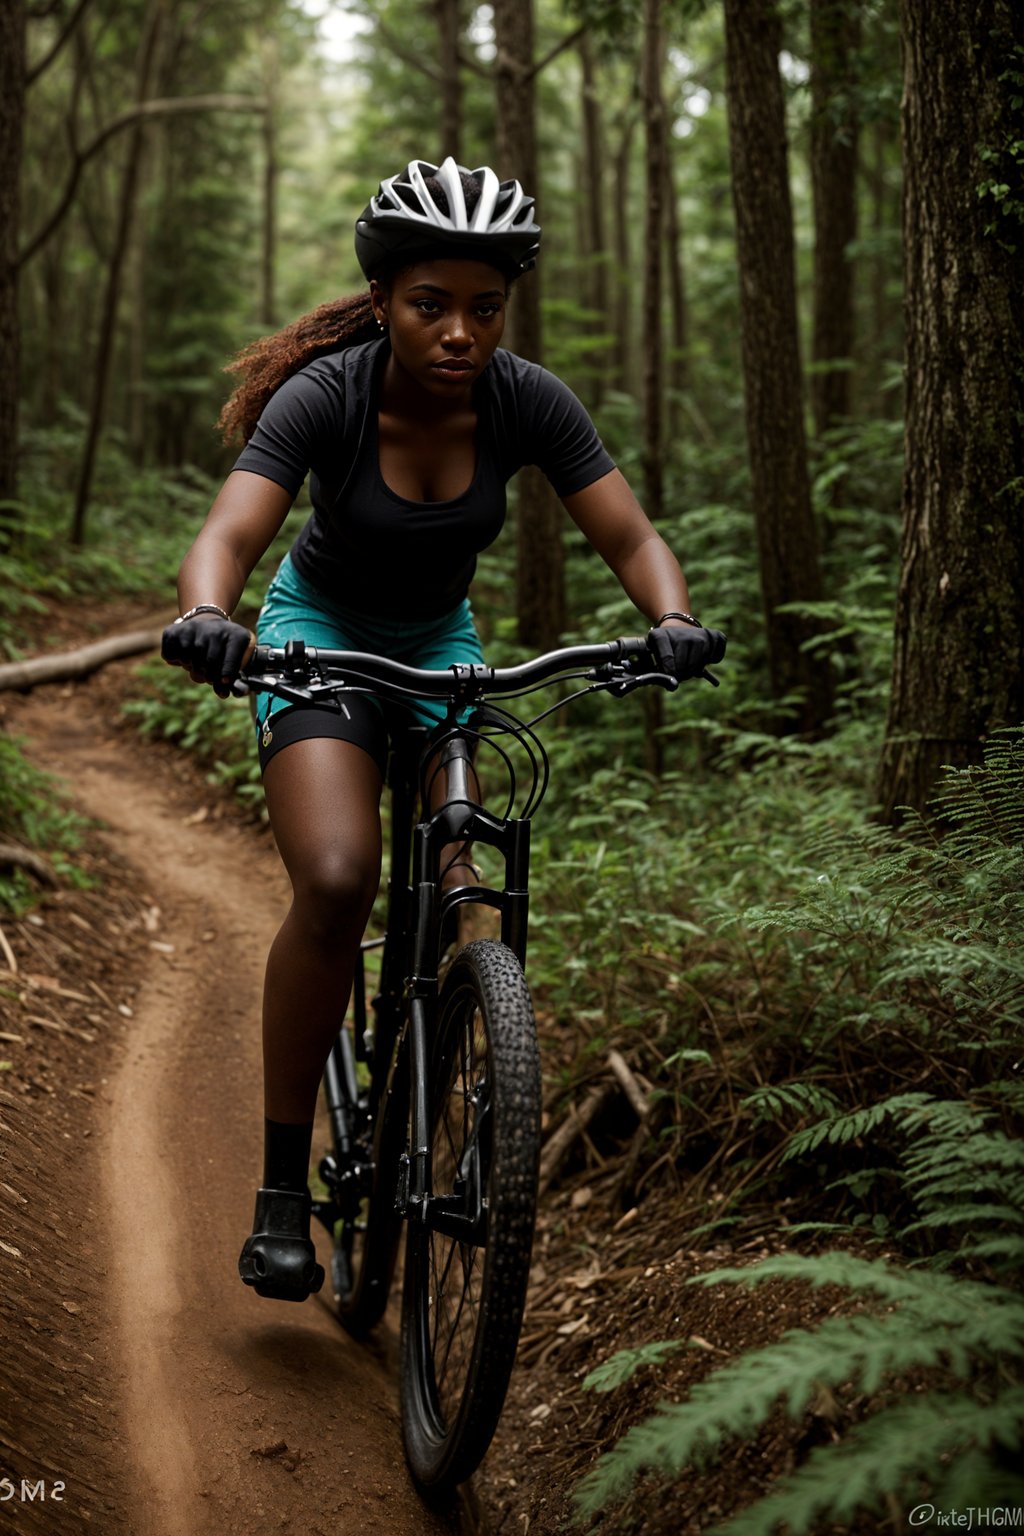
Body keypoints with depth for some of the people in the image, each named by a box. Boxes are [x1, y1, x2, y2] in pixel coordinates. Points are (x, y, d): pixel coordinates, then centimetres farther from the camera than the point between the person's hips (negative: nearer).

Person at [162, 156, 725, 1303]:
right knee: (337, 882, -24)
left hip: (441, 640, 3)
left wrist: (673, 619, -41)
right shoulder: (323, 395, -26)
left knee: (456, 894, -11)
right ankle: (282, 1190, -13)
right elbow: (227, 536, -38)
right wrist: (207, 616, -59)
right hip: (320, 632, -3)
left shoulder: (526, 402, -18)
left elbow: (630, 536, -20)